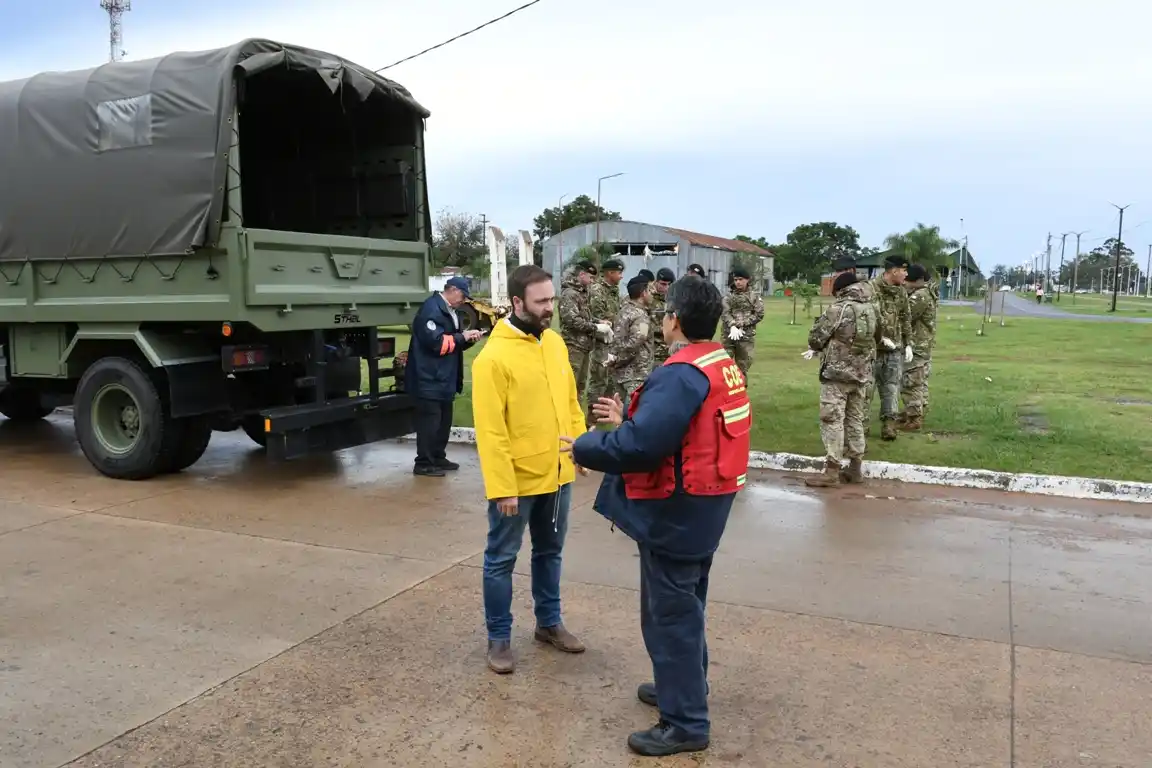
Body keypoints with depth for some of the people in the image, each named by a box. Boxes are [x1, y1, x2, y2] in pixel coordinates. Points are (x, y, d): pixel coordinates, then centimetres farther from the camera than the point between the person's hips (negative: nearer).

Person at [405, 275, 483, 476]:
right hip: (430, 379, -10)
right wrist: (461, 337, -15)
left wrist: (468, 340, 2)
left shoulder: (448, 311, 15)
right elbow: (435, 342, -24)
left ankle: (438, 458, 26)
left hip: (445, 378, 10)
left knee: (444, 420, 16)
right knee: (429, 422, -5)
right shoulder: (431, 309, -16)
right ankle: (423, 463, 3)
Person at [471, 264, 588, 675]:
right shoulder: (493, 357, -17)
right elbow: (489, 430, -19)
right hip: (516, 481, -7)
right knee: (501, 558, 9)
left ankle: (549, 623, 38)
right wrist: (501, 487, -20)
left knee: (550, 551, 20)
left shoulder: (555, 342, 5)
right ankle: (499, 638, 24)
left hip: (557, 475, 7)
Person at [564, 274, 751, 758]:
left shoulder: (681, 375, -25)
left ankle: (686, 723, 13)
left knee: (669, 614, 2)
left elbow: (640, 445, -32)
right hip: (702, 507, 10)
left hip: (677, 512, -10)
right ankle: (685, 686, 41)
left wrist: (583, 447, -17)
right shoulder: (722, 366, 7)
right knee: (684, 605, 24)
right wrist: (628, 419, 14)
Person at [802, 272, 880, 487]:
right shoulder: (872, 309, 5)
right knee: (855, 420, 15)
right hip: (862, 374, 7)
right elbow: (876, 339, 15)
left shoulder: (837, 309, -13)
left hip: (837, 373, -6)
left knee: (832, 421, -3)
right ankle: (855, 468, 21)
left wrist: (818, 348, 14)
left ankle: (832, 471, -3)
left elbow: (815, 337, -8)